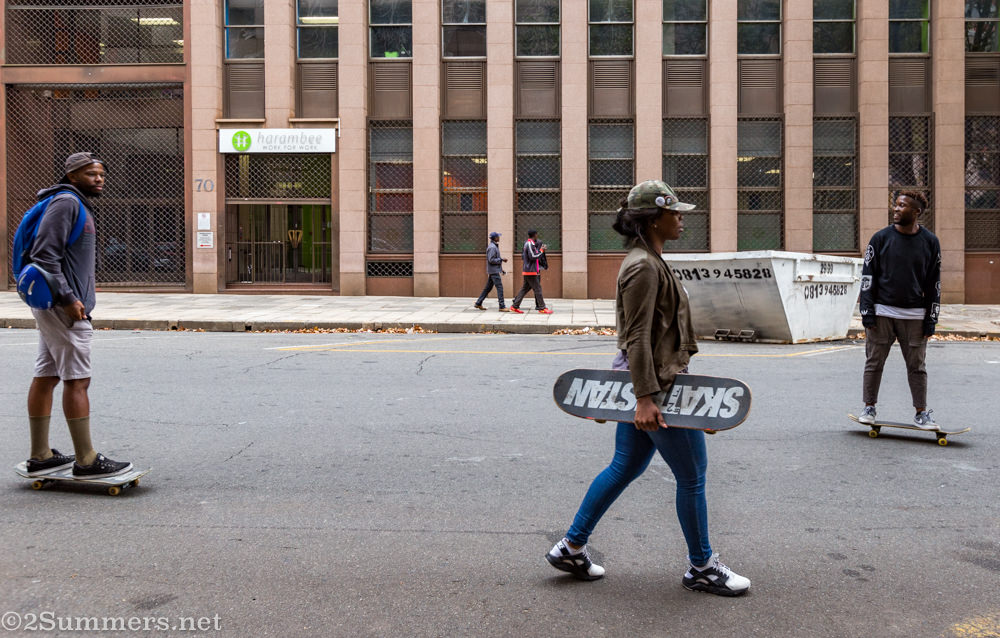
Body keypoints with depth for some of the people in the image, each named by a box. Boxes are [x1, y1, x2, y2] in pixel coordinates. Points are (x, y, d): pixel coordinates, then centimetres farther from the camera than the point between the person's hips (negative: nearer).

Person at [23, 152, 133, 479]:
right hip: (63, 306, -10)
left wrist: (78, 294, 20)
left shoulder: (79, 205, 19)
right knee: (77, 380, -7)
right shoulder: (65, 203, -12)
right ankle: (86, 461, -3)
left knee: (46, 377, 11)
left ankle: (40, 457, 18)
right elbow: (44, 255, -20)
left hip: (53, 305, 10)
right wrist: (69, 298, -21)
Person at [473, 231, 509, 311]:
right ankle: (502, 307, -11)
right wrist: (501, 259, -16)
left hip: (494, 271, 10)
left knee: (488, 288, 13)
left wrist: (501, 269, 21)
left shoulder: (494, 246, 17)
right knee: (500, 287, -10)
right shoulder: (492, 247, -15)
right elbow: (491, 260, -21)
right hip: (494, 271, -10)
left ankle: (478, 303, 17)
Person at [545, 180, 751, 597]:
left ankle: (571, 547, 23)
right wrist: (646, 399, -25)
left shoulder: (649, 261, 15)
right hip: (654, 385, -10)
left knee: (625, 468, 15)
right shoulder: (644, 267, -17)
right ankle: (701, 567, 20)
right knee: (692, 475, 3)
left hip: (645, 383, 10)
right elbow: (637, 338, -22)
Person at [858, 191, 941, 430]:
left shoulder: (930, 242, 4)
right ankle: (869, 407, 16)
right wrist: (867, 311, -5)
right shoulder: (881, 238, 1)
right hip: (882, 312, 0)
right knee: (874, 362, 3)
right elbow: (868, 275, 2)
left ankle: (921, 412, 15)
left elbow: (934, 282, 6)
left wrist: (931, 318, 2)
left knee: (917, 366, 5)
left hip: (914, 315, 1)